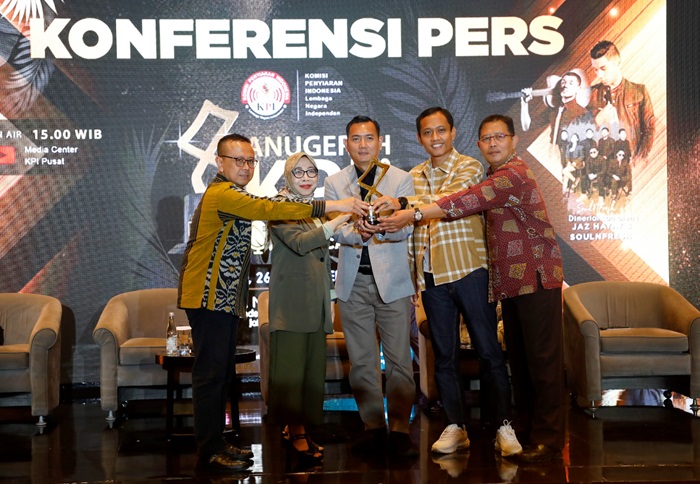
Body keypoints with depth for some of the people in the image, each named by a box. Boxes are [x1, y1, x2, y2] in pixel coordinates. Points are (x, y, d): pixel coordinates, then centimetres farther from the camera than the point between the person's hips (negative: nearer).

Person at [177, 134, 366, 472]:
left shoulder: (232, 195, 22)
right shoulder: (222, 194, -14)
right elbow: (269, 209, -27)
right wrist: (332, 206, -30)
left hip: (225, 298, 10)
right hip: (209, 297, -10)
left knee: (223, 372, 12)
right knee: (211, 373, -7)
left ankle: (216, 443, 20)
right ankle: (209, 453, -1)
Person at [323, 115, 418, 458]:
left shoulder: (401, 179, 2)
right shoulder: (334, 183, 7)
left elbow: (405, 228, -10)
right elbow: (337, 230, -5)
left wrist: (379, 227, -32)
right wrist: (357, 233, -28)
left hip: (392, 280, -2)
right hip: (353, 282, 3)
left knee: (399, 359, -4)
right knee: (361, 360, 8)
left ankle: (399, 430, 5)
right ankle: (373, 427, 18)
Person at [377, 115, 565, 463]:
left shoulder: (513, 174, -15)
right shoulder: (494, 177, 18)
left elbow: (468, 202, -24)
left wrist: (413, 215, -26)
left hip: (537, 277, -10)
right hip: (511, 281, 10)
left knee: (542, 357, -5)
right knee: (517, 356, 13)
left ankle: (548, 438, 1)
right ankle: (527, 424, 23)